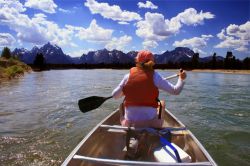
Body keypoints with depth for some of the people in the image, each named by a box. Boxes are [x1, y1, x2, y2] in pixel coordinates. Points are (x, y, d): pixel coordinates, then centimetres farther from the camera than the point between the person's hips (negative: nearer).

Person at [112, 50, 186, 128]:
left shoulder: (128, 76, -4)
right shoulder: (155, 76, -8)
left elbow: (115, 95, 2)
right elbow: (175, 91, -4)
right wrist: (181, 79, 14)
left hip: (129, 123, 1)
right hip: (151, 123, 0)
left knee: (122, 104, 29)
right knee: (162, 103, 27)